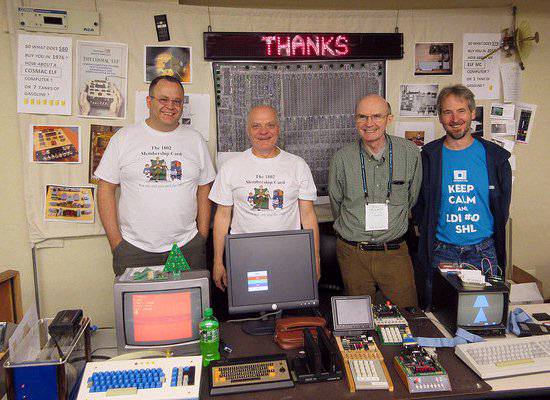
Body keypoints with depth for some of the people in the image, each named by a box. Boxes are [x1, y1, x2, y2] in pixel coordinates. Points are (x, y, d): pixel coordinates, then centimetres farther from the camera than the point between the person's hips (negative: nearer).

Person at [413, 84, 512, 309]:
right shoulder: (428, 157, -2)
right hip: (440, 252, -1)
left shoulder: (494, 156, 2)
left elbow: (503, 207, 8)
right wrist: (429, 234, -2)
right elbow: (417, 205, 3)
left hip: (484, 251, 1)